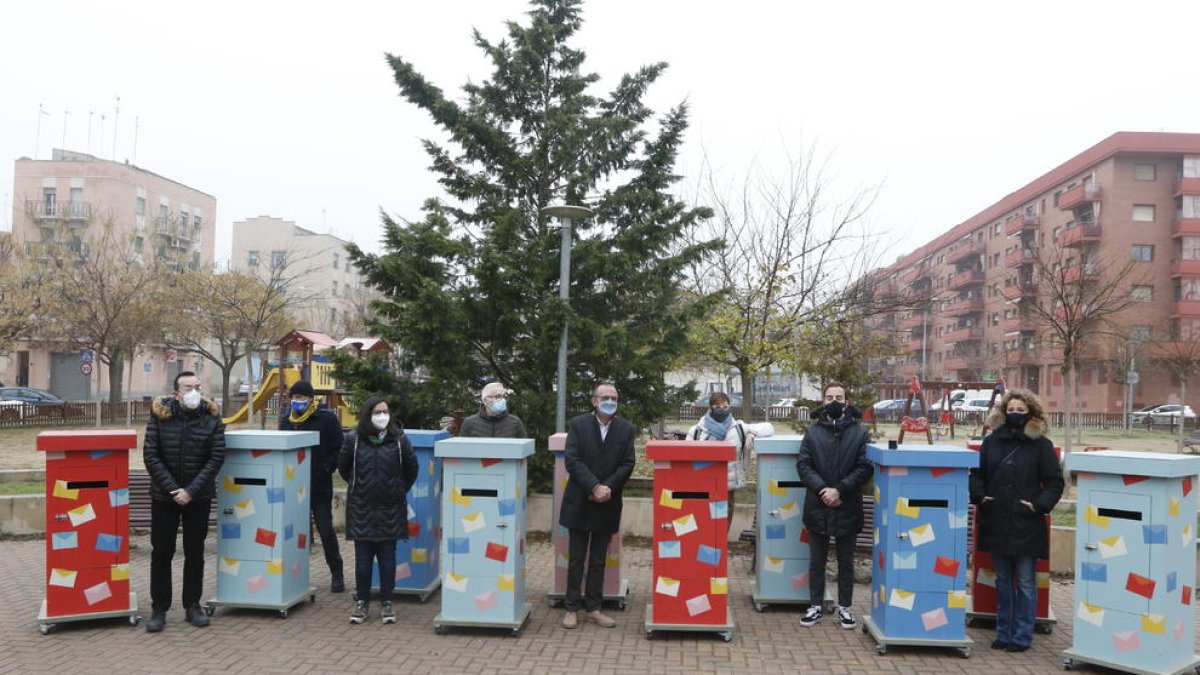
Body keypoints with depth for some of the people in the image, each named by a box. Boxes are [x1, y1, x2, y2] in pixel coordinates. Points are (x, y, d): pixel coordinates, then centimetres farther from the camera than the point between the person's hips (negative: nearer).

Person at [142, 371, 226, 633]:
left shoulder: (211, 416, -6)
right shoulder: (160, 414, -7)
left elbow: (217, 457, -9)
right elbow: (150, 455, -8)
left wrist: (191, 490, -15)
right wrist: (172, 488, -15)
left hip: (199, 496, 0)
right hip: (164, 494, 0)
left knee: (195, 552, 9)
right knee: (161, 552, 5)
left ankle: (193, 606, 19)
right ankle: (159, 609, 14)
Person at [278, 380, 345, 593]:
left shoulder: (327, 418, -6)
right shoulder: (287, 420, 10)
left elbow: (338, 451, -7)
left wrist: (323, 471, -16)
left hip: (319, 486, -5)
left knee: (326, 530, 1)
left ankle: (337, 574, 11)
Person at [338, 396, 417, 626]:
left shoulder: (399, 439, -3)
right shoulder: (353, 439, -2)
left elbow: (411, 468, 9)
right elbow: (343, 467, 12)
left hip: (390, 509, 0)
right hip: (361, 509, 0)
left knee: (387, 558, 6)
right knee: (362, 558, 7)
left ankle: (386, 602, 17)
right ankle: (362, 602, 19)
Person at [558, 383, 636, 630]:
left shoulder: (626, 429, 2)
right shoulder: (578, 424, -4)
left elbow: (628, 464, -2)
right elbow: (572, 460, -11)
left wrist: (607, 488, -14)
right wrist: (594, 487, -19)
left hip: (607, 504, 2)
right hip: (579, 502, -2)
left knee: (598, 560, 10)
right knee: (576, 559, 7)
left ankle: (593, 608, 19)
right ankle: (572, 608, 15)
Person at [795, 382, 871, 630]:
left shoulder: (860, 432, 0)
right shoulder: (813, 431, 4)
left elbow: (865, 468, -7)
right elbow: (802, 464, -2)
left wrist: (839, 490, -16)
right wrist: (822, 489, -16)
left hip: (847, 508, -1)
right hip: (818, 507, 1)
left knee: (846, 562, 12)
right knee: (816, 561, 11)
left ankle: (844, 608, 23)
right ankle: (815, 606, 22)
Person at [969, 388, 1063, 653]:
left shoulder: (1041, 445, -2)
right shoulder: (991, 441, 6)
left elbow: (1055, 482, -1)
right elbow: (977, 474, 12)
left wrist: (1040, 505, -14)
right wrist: (979, 496, -4)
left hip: (1027, 525, -3)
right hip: (997, 524, 4)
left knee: (1025, 583, 3)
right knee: (1003, 582, 13)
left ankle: (1022, 636, 12)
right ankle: (1004, 633, 22)